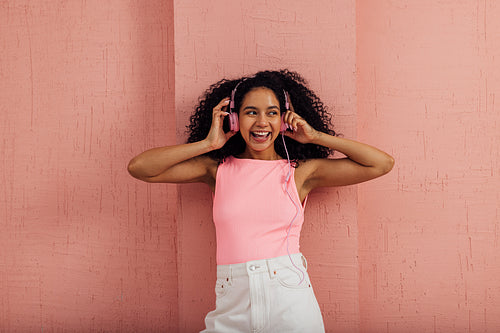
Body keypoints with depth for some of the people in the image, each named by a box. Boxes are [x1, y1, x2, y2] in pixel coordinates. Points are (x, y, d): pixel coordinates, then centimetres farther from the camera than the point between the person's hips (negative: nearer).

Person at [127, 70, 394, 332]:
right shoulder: (219, 169, 5)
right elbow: (139, 168, 0)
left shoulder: (300, 172, 4)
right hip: (232, 311, 1)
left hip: (292, 308, 0)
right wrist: (208, 143, -1)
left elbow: (381, 164, 3)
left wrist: (315, 136, 4)